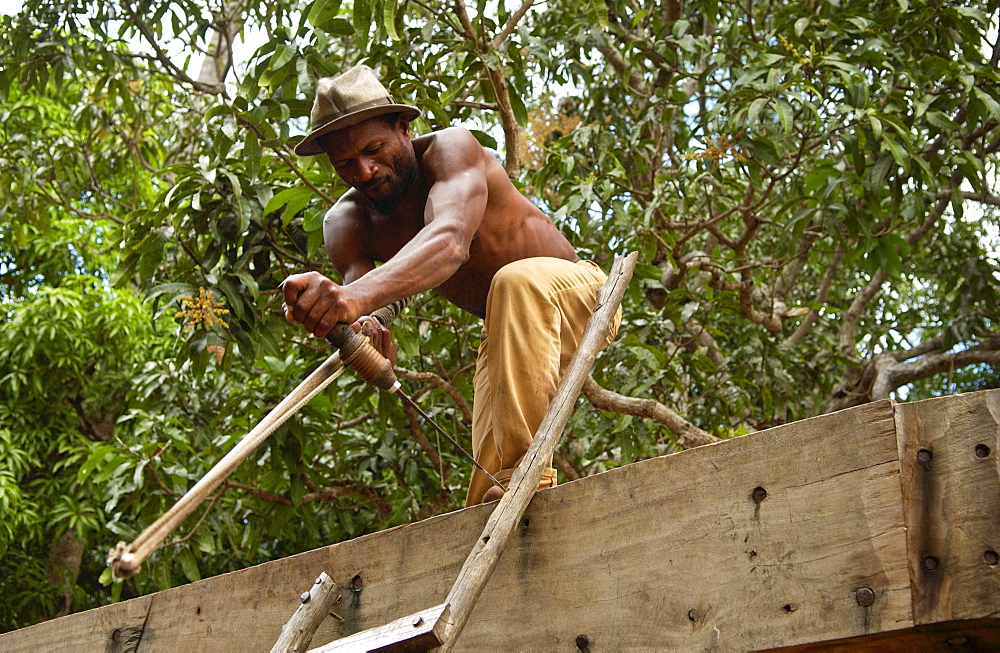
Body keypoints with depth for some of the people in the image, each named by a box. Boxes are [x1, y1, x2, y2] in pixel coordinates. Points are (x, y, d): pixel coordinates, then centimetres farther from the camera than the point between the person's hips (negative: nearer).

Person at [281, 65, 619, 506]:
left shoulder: (451, 148, -27)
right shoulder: (346, 222, -10)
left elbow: (449, 241, -48)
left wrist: (360, 294, -67)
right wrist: (358, 327, -56)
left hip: (577, 292, -6)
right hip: (506, 332, 7)